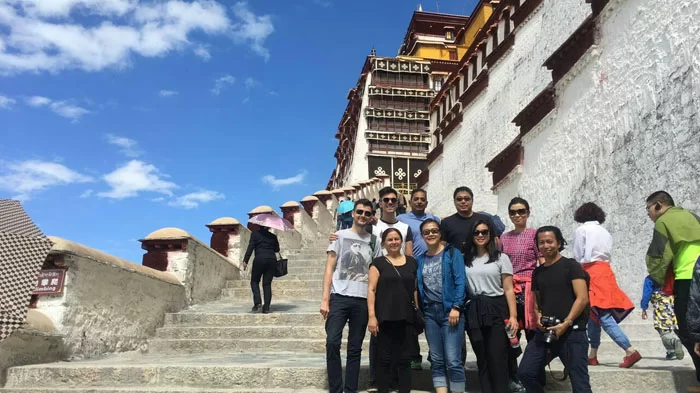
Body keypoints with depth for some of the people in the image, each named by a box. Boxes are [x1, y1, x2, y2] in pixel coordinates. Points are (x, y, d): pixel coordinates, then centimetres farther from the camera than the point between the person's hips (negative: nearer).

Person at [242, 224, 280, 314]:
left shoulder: (255, 233, 5)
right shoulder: (273, 236, 13)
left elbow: (250, 247, -4)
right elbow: (277, 249, 17)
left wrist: (245, 261, -7)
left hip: (260, 259, -3)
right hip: (272, 259, 3)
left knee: (254, 281, 12)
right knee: (267, 284, 6)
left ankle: (257, 302, -7)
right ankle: (266, 307, 0)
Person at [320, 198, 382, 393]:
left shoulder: (374, 241, 11)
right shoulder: (340, 235, 6)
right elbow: (329, 268, 2)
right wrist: (325, 299, -6)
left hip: (363, 300, 2)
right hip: (339, 297, -2)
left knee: (355, 348, 7)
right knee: (332, 343, -10)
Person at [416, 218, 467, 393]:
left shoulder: (452, 253, 0)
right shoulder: (420, 259, 13)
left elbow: (460, 281, -8)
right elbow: (419, 287, 14)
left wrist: (456, 307, -16)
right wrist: (418, 311, 8)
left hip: (450, 311, -5)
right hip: (430, 313, 5)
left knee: (453, 360, -7)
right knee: (436, 361, 8)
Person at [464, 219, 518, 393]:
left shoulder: (501, 258, 4)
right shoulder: (466, 260, 10)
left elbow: (508, 289, 0)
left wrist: (513, 316, -8)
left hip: (496, 310, -3)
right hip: (473, 312, 3)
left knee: (497, 358, -2)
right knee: (482, 359, 11)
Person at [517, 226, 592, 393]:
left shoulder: (571, 266, -2)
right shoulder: (537, 272, 15)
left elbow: (582, 298, -11)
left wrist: (566, 324, -19)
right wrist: (538, 317, 1)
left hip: (572, 331, -5)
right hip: (545, 332, 6)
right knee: (525, 372, 1)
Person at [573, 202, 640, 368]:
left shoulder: (581, 230, -2)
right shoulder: (605, 232, 16)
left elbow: (578, 257, -1)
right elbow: (608, 255, 11)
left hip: (591, 272, -7)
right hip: (606, 271, 7)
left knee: (604, 318, -9)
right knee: (593, 315, 13)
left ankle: (630, 351, -17)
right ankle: (593, 355, 17)